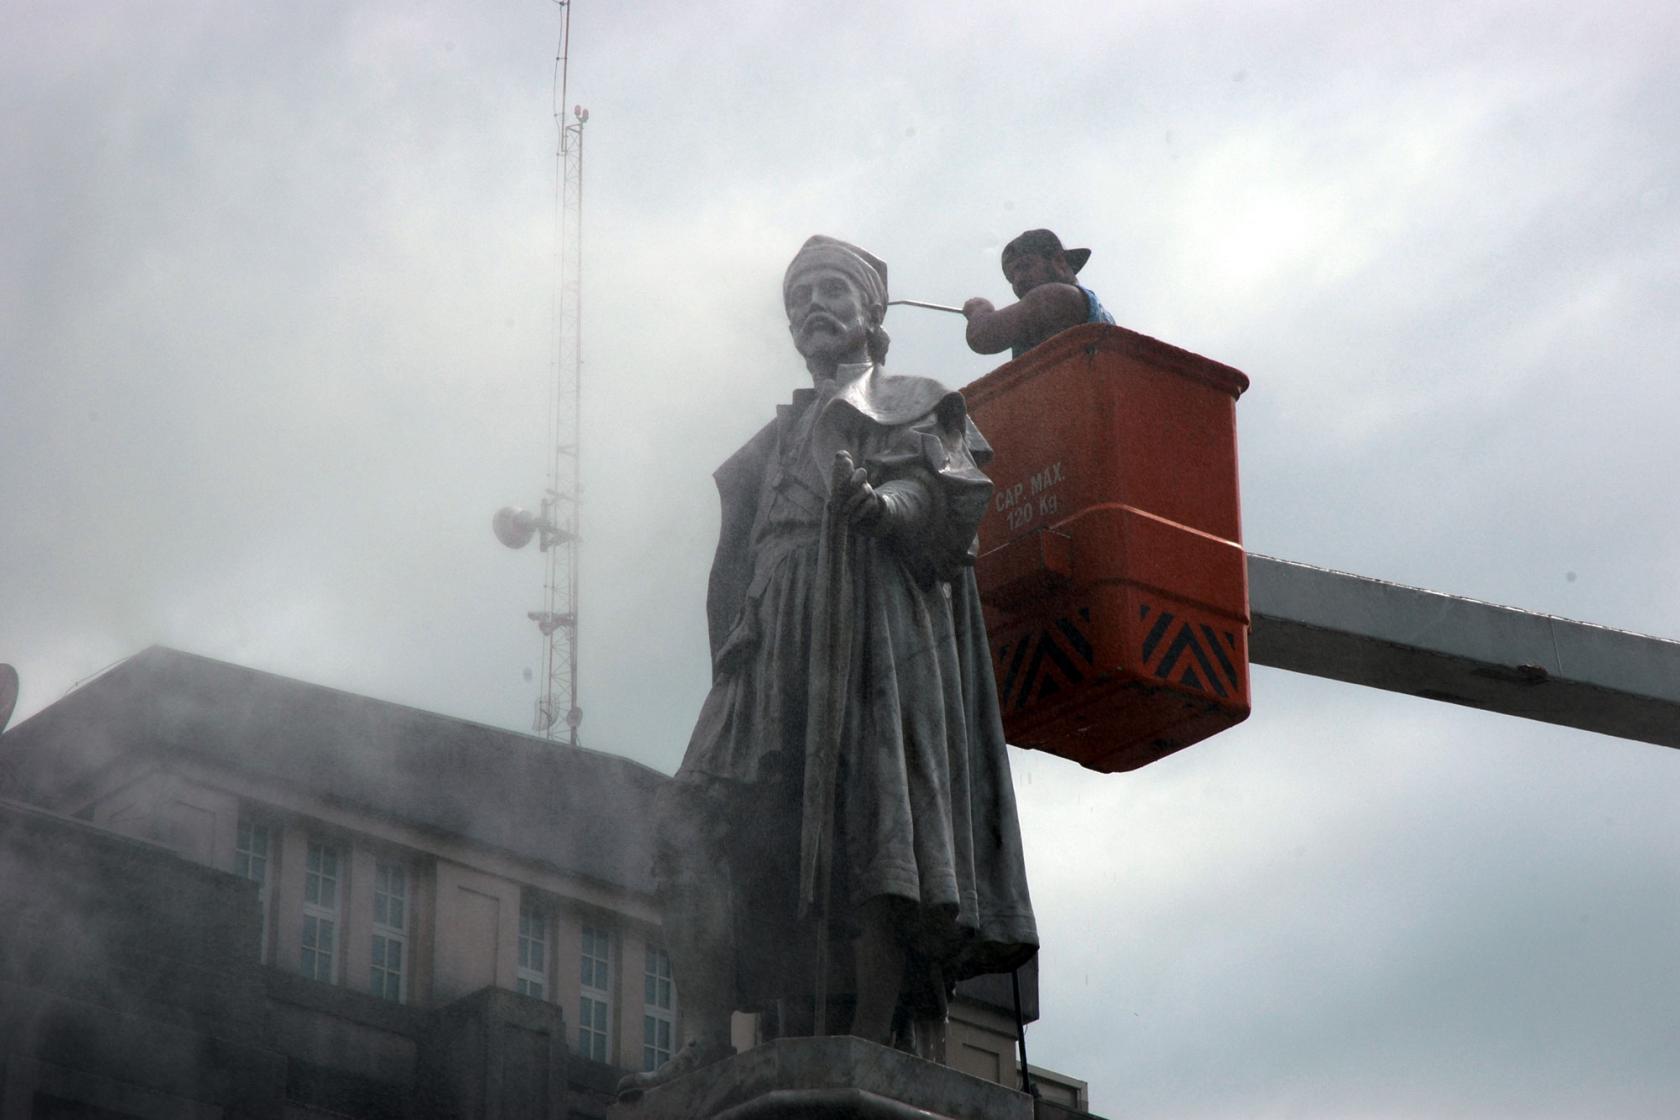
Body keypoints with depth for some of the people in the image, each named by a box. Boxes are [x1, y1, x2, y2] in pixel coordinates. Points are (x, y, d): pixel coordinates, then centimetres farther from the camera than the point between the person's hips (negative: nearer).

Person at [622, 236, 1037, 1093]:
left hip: (875, 628, -5)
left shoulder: (914, 406, 17)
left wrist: (878, 503, -22)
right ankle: (705, 1043, -22)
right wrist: (732, 651, 8)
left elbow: (954, 493, -2)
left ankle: (871, 1046, -24)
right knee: (703, 829, -14)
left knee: (870, 826, -17)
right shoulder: (776, 440, 32)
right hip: (778, 643, 5)